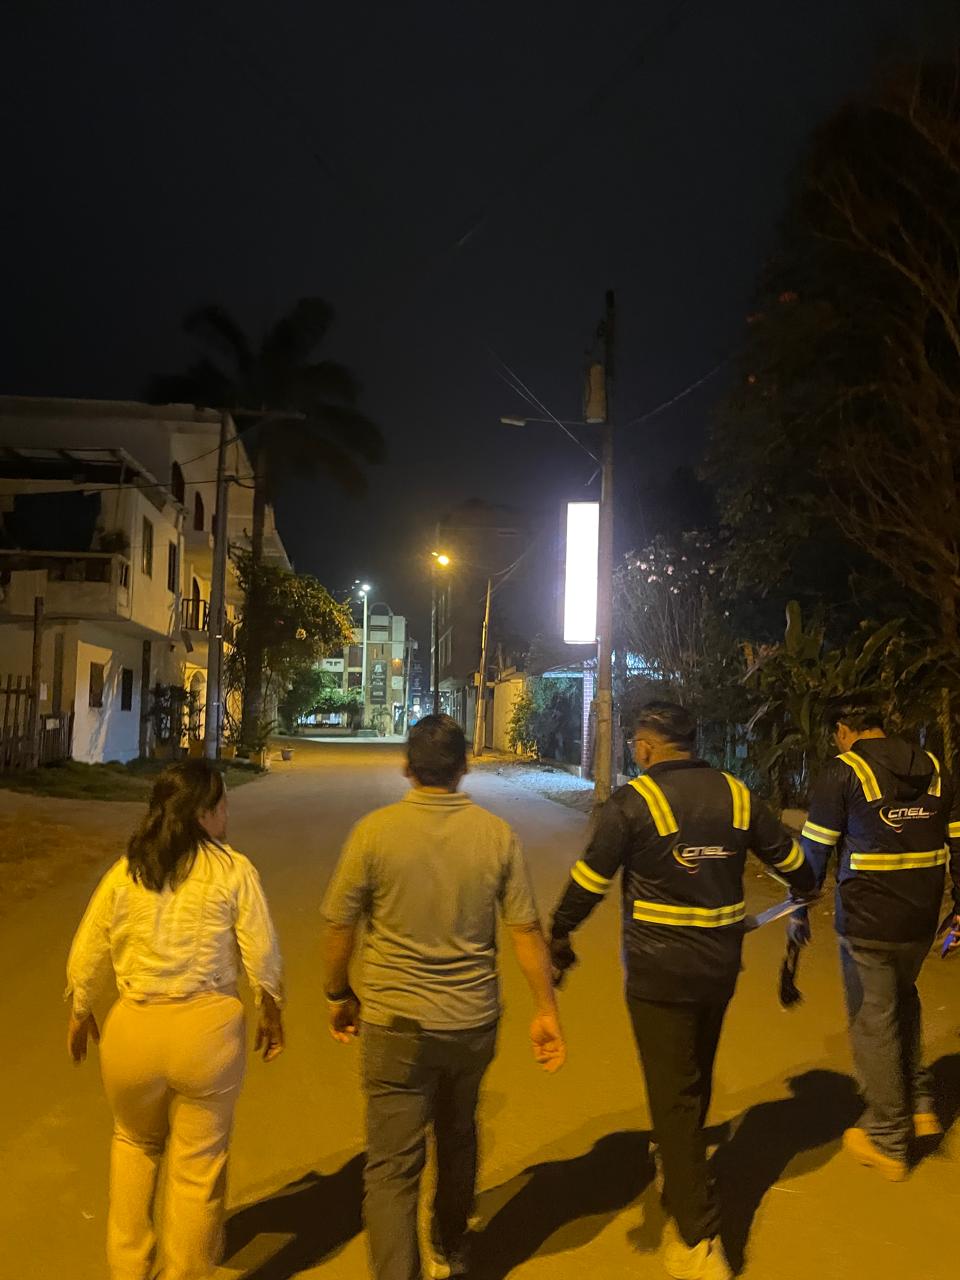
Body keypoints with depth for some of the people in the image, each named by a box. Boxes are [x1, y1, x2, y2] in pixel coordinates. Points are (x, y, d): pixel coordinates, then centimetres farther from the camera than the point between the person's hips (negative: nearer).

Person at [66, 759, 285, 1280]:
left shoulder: (124, 871, 0)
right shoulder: (233, 870, -7)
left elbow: (86, 956, 6)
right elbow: (262, 955, -5)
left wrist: (80, 1013, 24)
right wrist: (270, 1012, 12)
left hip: (132, 1030, 3)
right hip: (207, 1028, -3)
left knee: (134, 1143, 29)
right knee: (198, 1164, 16)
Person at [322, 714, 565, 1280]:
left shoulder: (375, 830, -13)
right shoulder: (497, 833, -7)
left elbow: (340, 926, -7)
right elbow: (527, 929, -4)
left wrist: (339, 995, 9)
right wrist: (547, 1010, 6)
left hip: (397, 1024, -3)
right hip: (474, 1021, 4)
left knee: (393, 1165, 7)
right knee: (458, 1141, 25)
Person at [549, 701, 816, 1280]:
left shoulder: (634, 801, -14)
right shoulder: (736, 794, 1)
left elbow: (590, 879, -12)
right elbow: (789, 857, 13)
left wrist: (559, 935, 4)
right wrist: (805, 887, 36)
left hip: (659, 972, -5)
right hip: (721, 967, 6)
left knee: (673, 1094, 3)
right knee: (697, 1079, 24)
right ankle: (681, 1171, 46)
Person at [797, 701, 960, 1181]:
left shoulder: (842, 772, -8)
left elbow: (814, 850, -7)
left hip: (867, 921, -5)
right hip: (921, 920, 6)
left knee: (873, 1023, 6)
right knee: (902, 1002, 28)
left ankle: (888, 1142, 16)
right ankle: (918, 1103, 26)